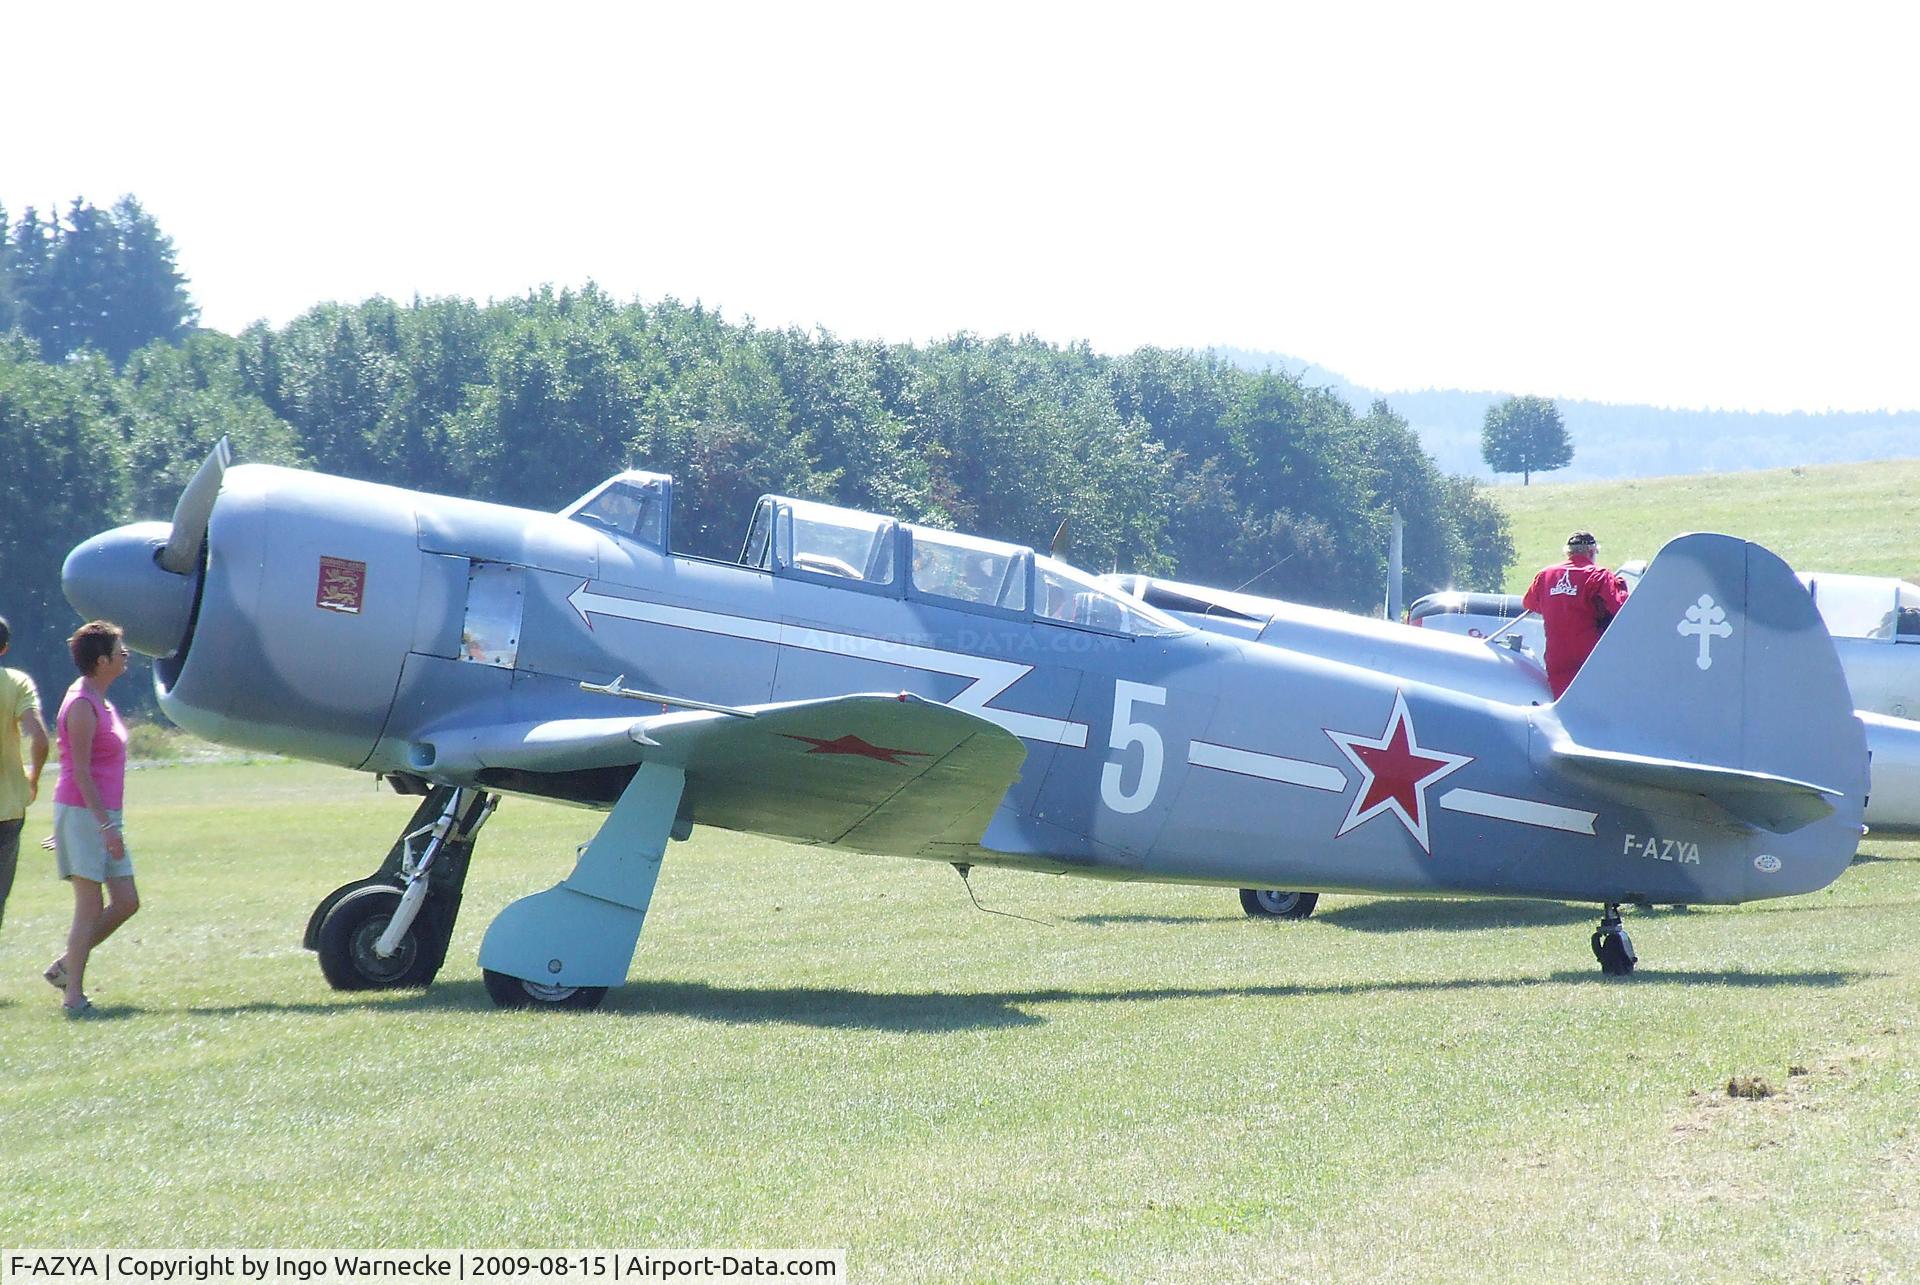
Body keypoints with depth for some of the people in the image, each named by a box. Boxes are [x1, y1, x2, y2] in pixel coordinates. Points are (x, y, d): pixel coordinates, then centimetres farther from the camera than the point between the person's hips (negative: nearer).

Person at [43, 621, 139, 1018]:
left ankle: (64, 967, 18)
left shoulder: (100, 701, 14)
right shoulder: (82, 705, -15)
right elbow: (80, 772, -19)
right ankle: (73, 996, -3)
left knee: (126, 902, 7)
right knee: (90, 908, -7)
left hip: (104, 815, 9)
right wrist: (106, 825, -22)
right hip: (83, 813, -9)